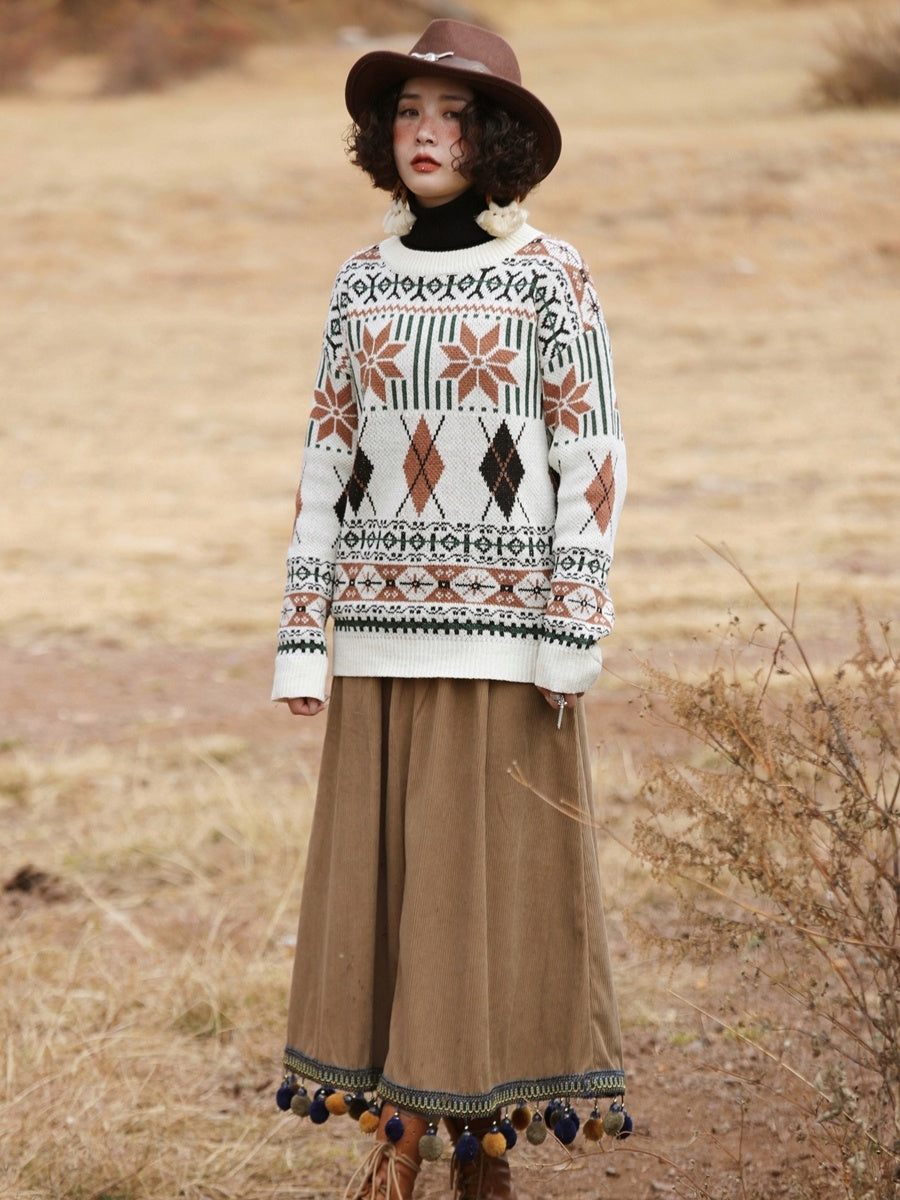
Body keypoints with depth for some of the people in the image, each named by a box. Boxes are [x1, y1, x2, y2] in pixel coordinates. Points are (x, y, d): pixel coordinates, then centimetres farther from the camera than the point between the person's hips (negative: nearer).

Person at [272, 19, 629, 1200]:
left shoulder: (548, 274, -4)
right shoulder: (362, 282, 8)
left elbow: (591, 457, -6)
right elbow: (326, 458, 9)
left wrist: (573, 634, -12)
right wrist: (301, 635, 3)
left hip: (505, 621, -4)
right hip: (384, 621, 4)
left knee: (502, 866, -1)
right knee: (380, 866, 4)